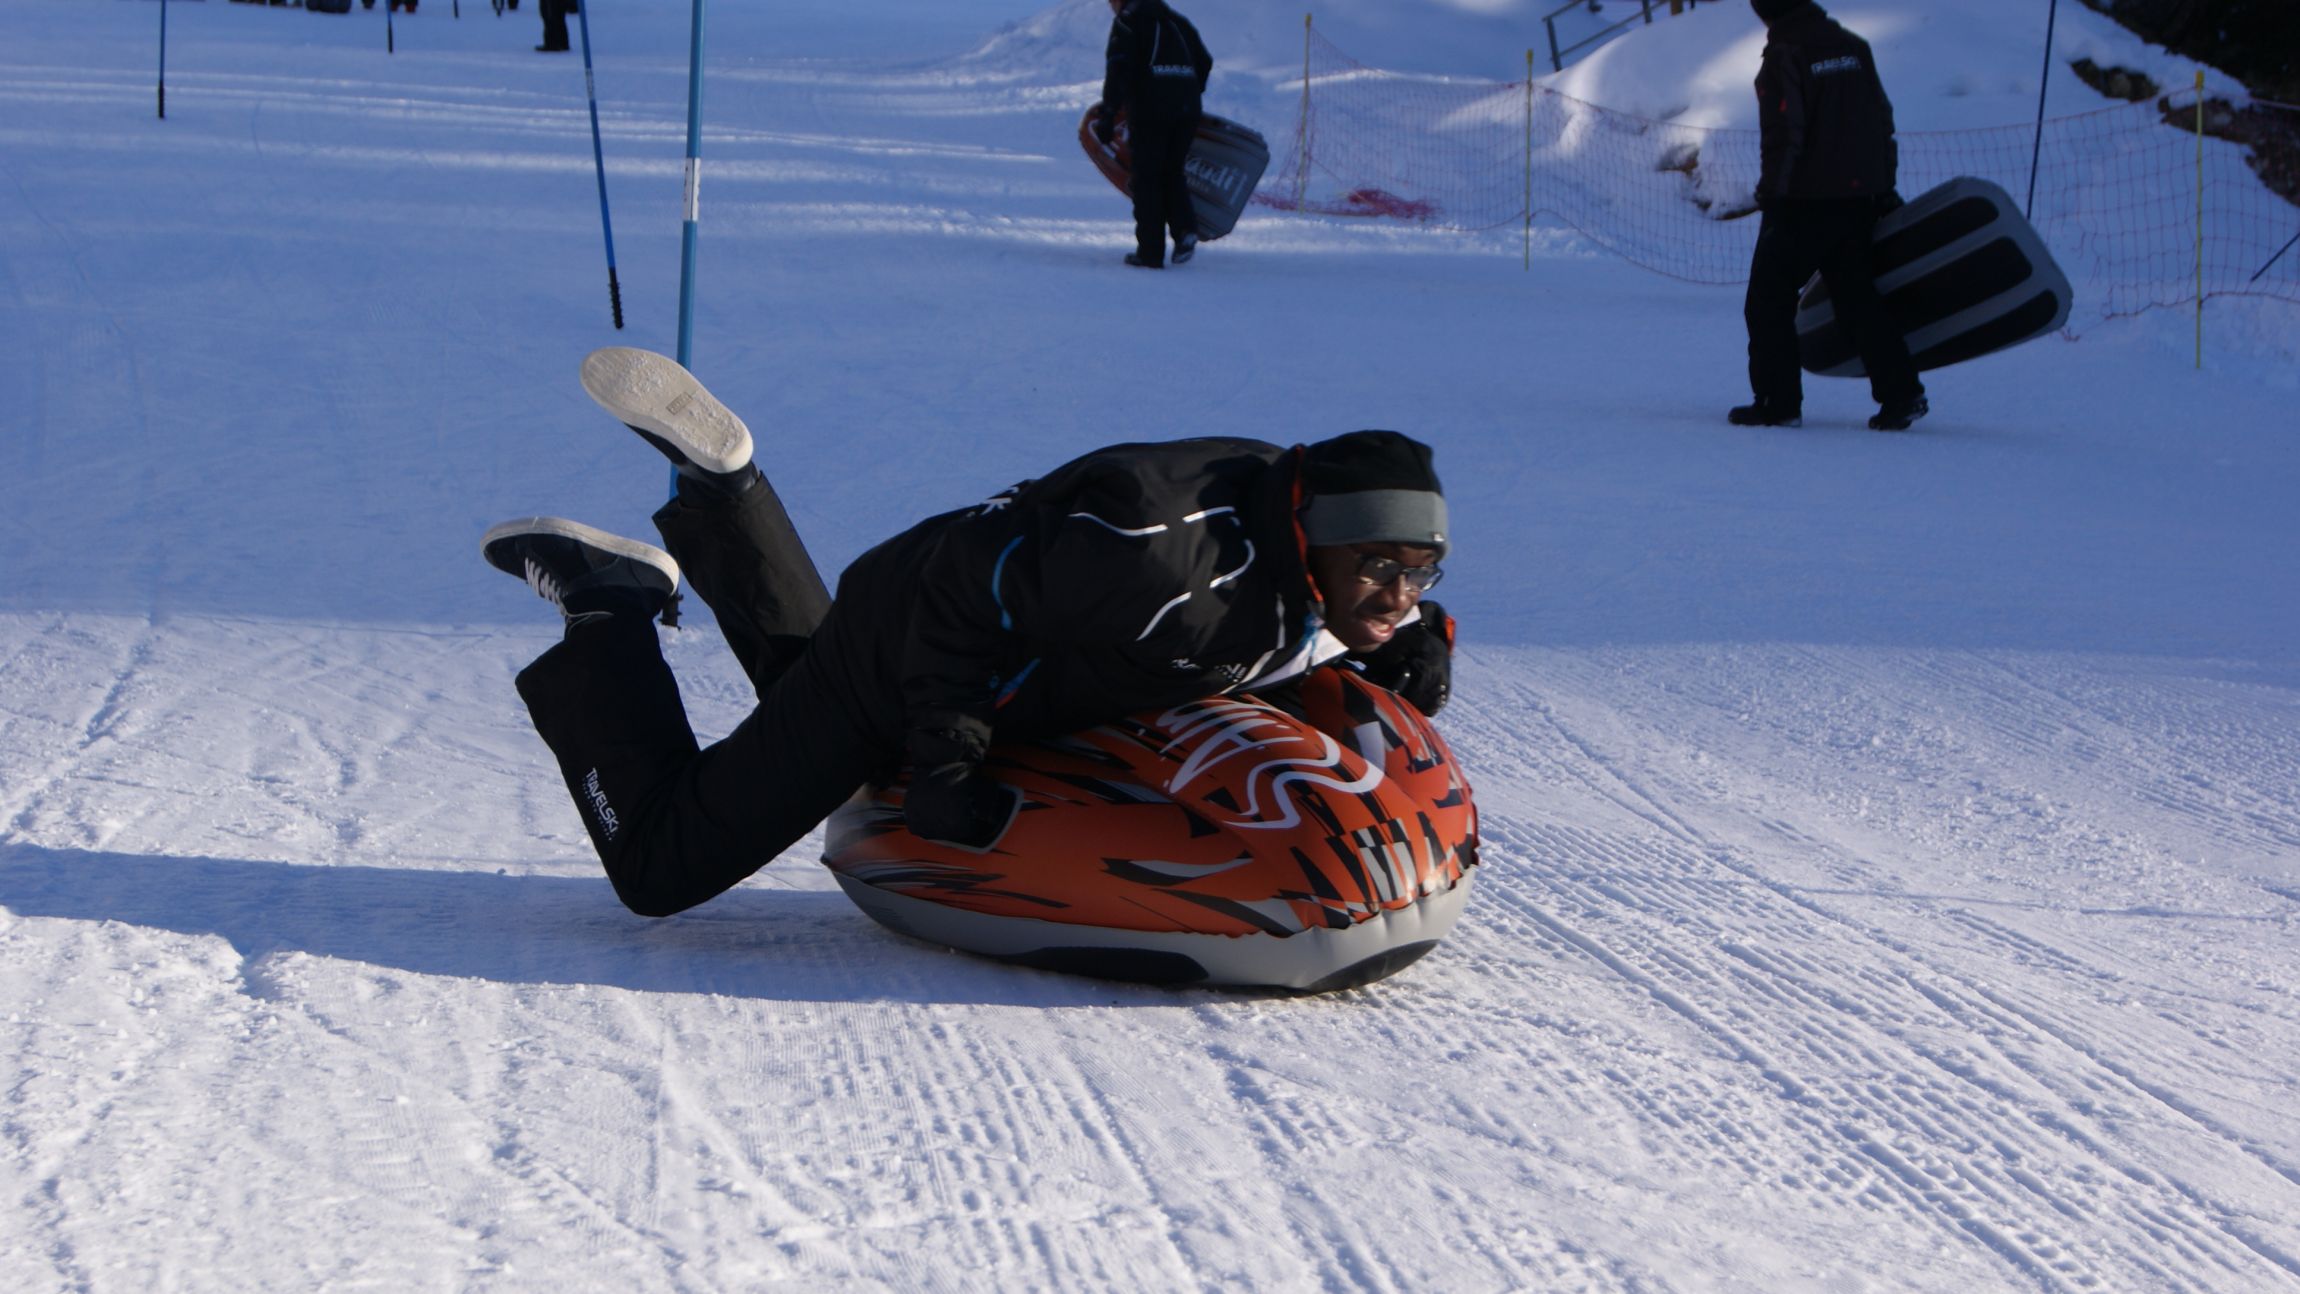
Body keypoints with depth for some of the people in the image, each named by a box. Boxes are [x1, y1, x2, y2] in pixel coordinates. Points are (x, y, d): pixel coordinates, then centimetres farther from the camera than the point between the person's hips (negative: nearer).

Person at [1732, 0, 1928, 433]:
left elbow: (1783, 135, -17)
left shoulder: (1783, 55, -12)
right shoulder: (1853, 46, 10)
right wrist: (1884, 186, 19)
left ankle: (1778, 402, 3)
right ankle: (1901, 393, 5)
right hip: (1860, 198, 7)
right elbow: (1882, 120, 13)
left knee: (1769, 300, 5)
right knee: (1857, 297, 13)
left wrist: (1771, 197, -11)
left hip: (1803, 202, -7)